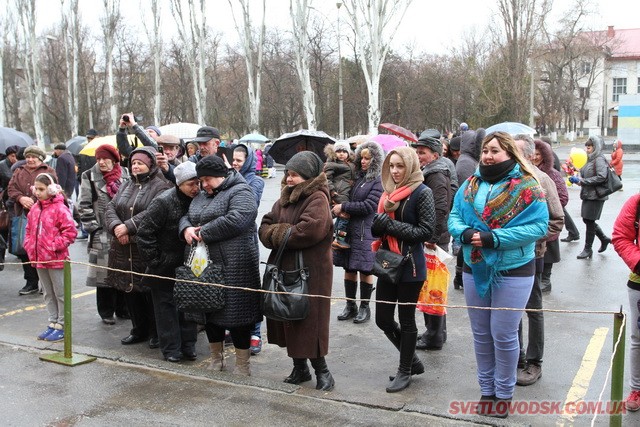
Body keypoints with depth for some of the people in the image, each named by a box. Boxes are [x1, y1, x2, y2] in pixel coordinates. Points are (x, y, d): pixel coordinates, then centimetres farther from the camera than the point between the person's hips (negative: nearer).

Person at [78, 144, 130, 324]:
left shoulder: (126, 175, 6)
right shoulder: (90, 177, 0)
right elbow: (84, 206, -2)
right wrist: (93, 228, -8)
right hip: (102, 234, -2)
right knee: (104, 274, 0)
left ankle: (122, 308, 22)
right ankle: (106, 312, 13)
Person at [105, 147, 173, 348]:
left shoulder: (161, 186, -7)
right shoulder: (126, 186, 17)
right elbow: (111, 208, 7)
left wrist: (128, 226, -23)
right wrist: (116, 226, -13)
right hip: (124, 249, 7)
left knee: (151, 291, -1)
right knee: (130, 290, 14)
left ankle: (156, 333, 15)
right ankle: (139, 329, 29)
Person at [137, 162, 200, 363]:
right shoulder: (163, 202, -21)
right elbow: (145, 233, -18)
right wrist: (154, 261, -15)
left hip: (188, 264, 5)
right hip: (164, 265, -5)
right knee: (166, 304, 3)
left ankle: (188, 344, 23)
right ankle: (171, 348, 12)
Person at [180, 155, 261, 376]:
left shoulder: (240, 192, -9)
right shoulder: (202, 196, 18)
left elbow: (236, 220, -24)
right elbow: (186, 217, 22)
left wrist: (204, 233, -17)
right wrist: (186, 229, -4)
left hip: (233, 266, -8)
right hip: (205, 265, 8)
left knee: (235, 311, -2)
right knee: (210, 310, 15)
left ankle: (242, 365, 11)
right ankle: (216, 358, 33)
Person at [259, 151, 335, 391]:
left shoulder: (317, 198, -11)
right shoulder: (285, 198, 14)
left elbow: (310, 231, -26)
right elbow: (264, 228, 9)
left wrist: (278, 234, -11)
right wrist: (281, 233, -14)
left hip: (311, 272, -8)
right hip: (283, 268, 8)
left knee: (309, 322, -1)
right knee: (288, 320, 13)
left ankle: (322, 371, 14)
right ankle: (299, 368, 27)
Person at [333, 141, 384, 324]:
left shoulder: (379, 181, -9)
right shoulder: (357, 176, 11)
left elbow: (368, 206, -15)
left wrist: (344, 207, -12)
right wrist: (340, 211, -3)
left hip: (367, 231, -6)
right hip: (349, 228, 6)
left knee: (365, 270, 3)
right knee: (349, 268, 11)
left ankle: (364, 307, 17)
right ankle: (350, 305, 23)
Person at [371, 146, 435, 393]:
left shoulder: (422, 193, -10)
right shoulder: (388, 192, 11)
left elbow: (426, 231, -14)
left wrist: (392, 225, -19)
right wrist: (378, 225, -7)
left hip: (410, 265, -7)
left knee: (406, 320, 6)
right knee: (383, 320, 10)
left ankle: (405, 371, 23)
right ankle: (412, 359, 31)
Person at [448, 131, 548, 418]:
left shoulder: (526, 186, -10)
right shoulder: (470, 184, 5)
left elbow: (538, 225, -18)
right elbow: (454, 217, 6)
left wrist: (494, 238, -24)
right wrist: (465, 233, -17)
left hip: (513, 272, -5)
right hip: (475, 270, 5)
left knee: (503, 335, 3)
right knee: (481, 334, 14)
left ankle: (504, 393, 22)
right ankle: (486, 389, 31)